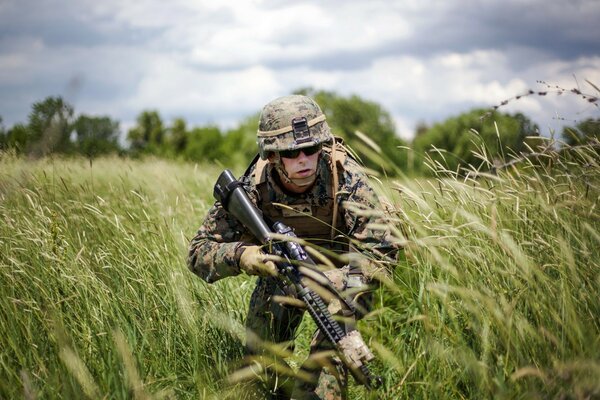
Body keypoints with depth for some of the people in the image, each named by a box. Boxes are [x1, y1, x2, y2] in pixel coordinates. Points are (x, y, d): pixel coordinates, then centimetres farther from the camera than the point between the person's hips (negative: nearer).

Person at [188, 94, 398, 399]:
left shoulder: (345, 177, -32)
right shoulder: (254, 187, -26)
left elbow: (380, 251, -32)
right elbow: (199, 252, -22)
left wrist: (337, 282, -49)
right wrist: (241, 255, -43)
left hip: (340, 264, -2)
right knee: (258, 351, -1)